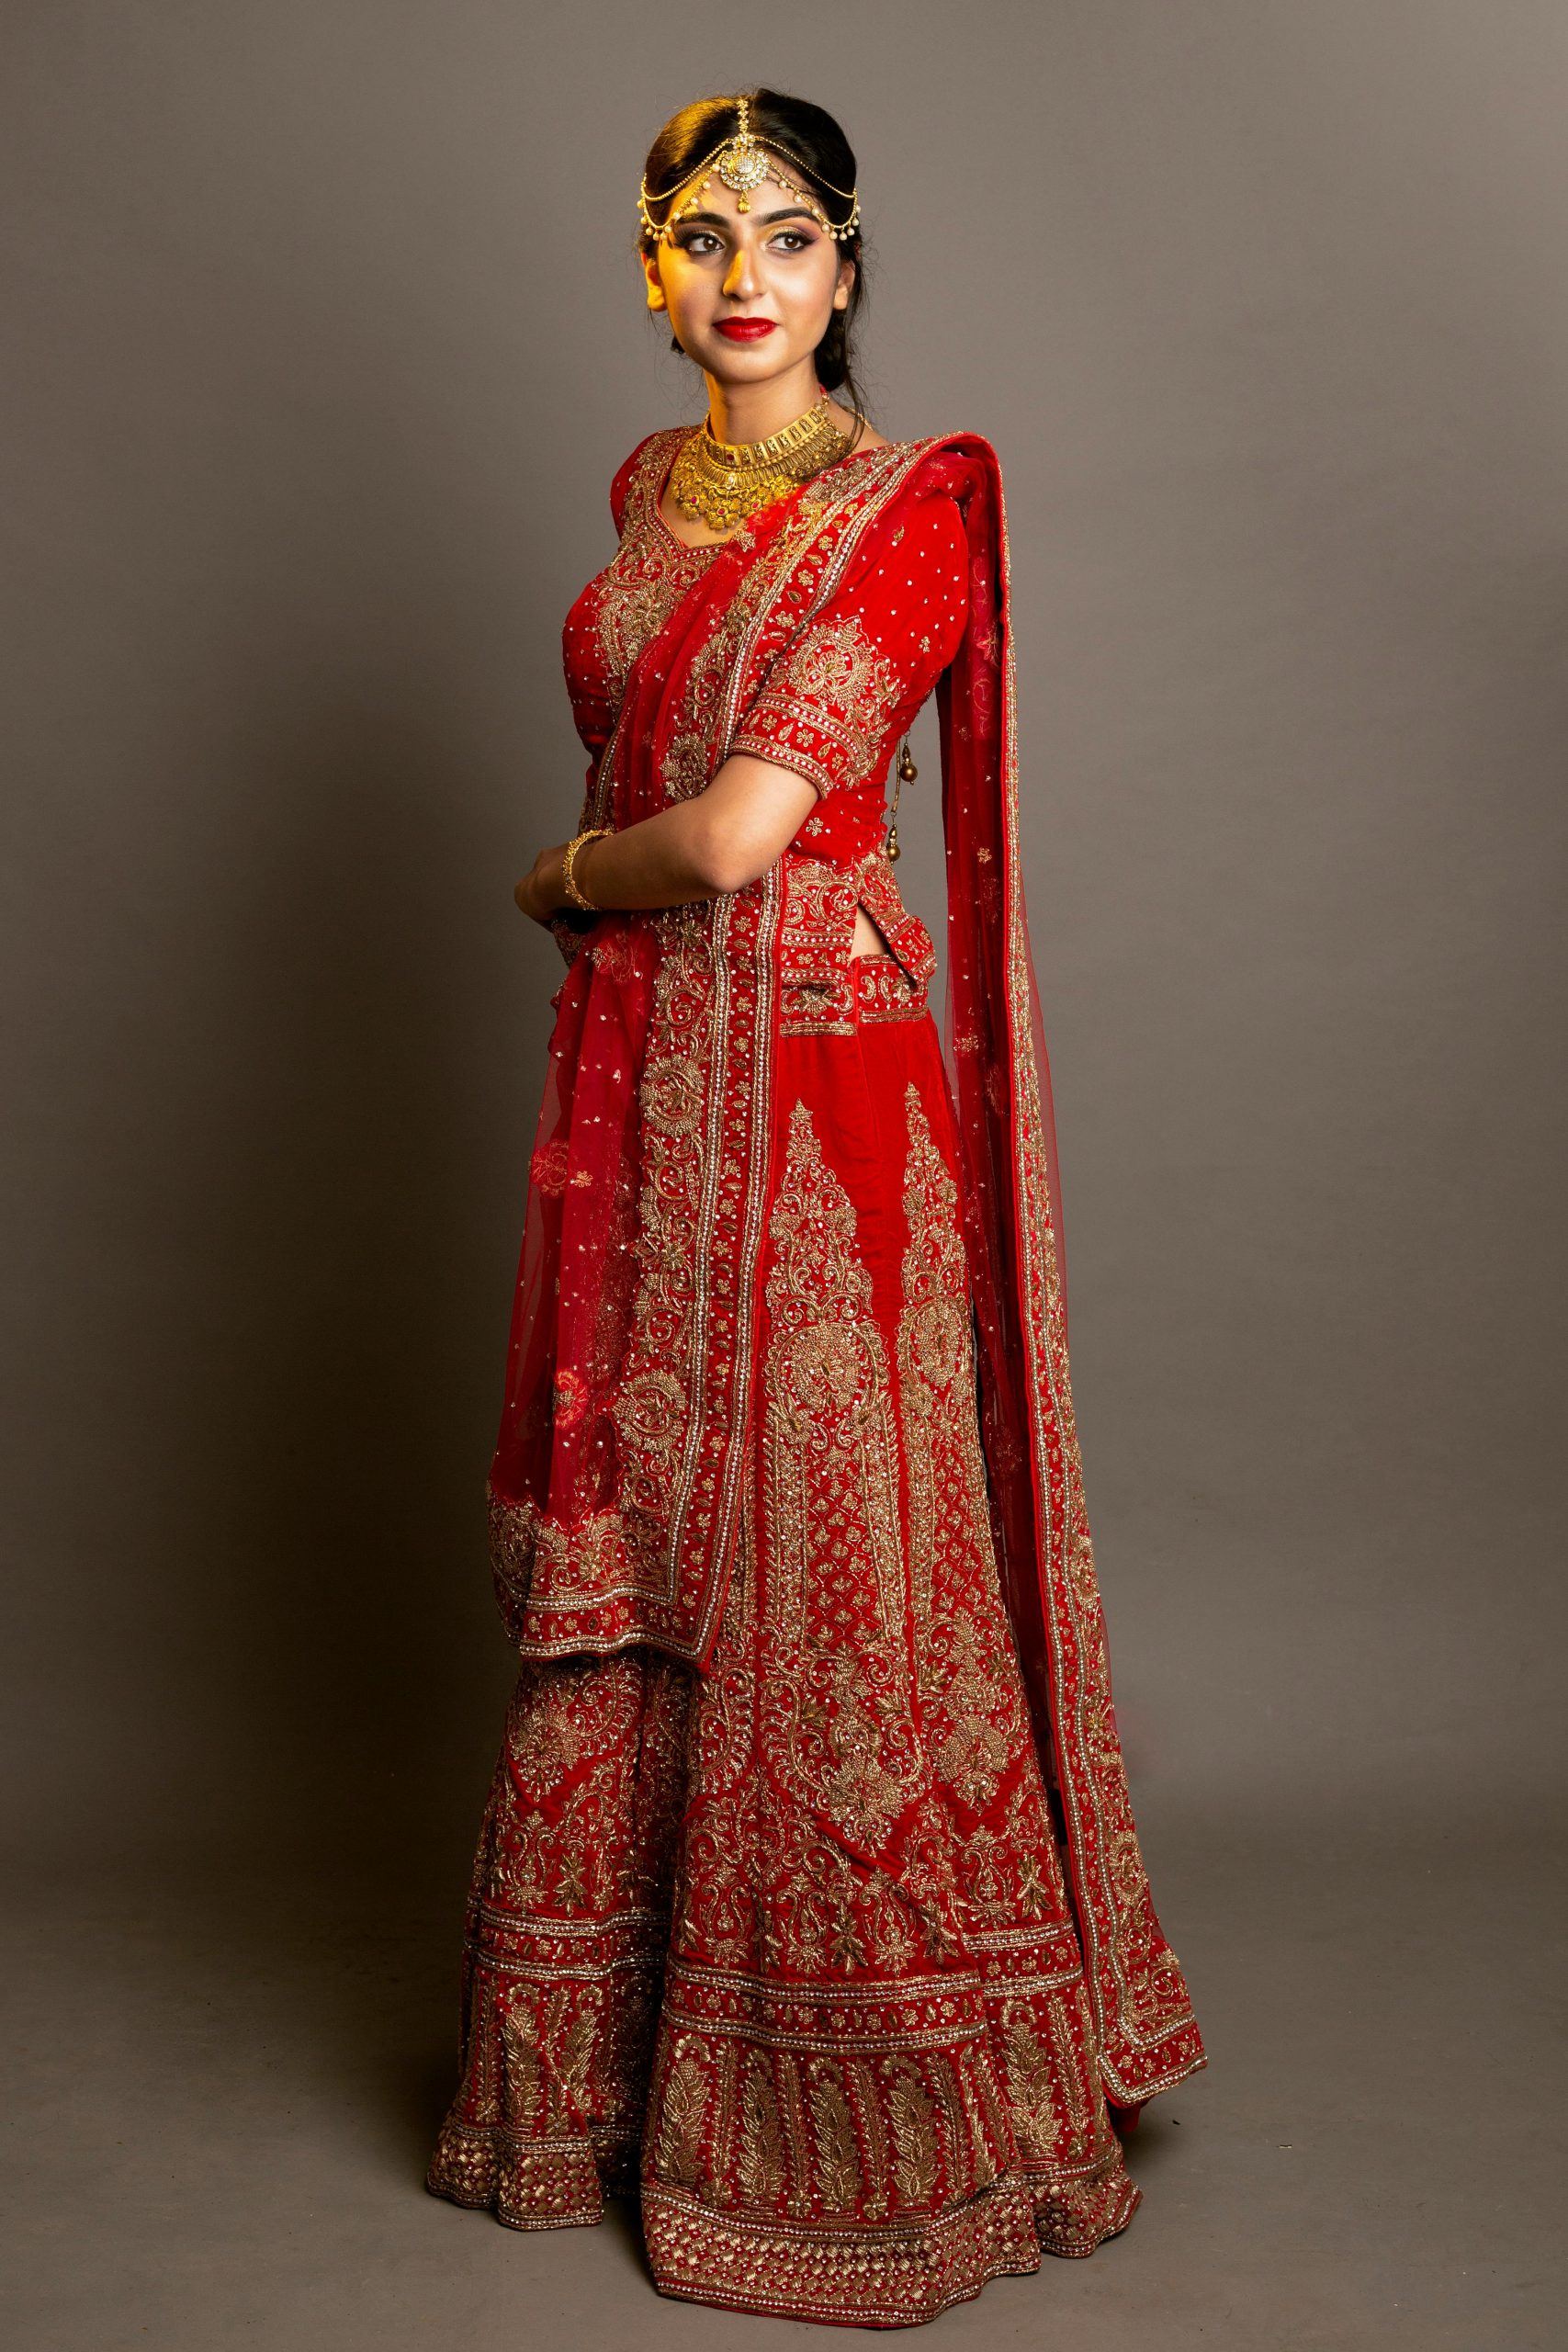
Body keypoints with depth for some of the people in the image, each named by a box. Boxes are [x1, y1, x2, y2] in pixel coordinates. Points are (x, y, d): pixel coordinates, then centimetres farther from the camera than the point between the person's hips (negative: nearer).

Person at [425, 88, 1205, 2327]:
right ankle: (609, 2062, 30)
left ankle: (884, 2105, 21)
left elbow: (738, 828, -17)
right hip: (637, 1075, 7)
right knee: (626, 1561, 12)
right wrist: (637, 882, 5)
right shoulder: (648, 486, 15)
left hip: (817, 1077, -7)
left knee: (816, 1572, 0)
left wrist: (561, 874, 1)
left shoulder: (913, 506, -8)